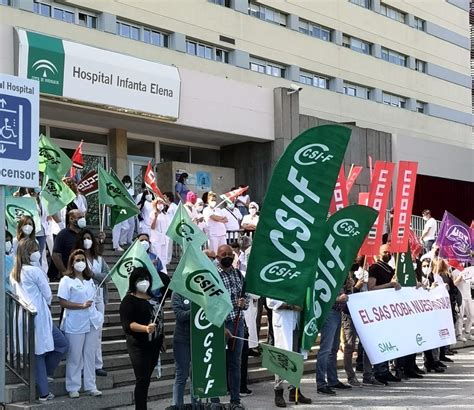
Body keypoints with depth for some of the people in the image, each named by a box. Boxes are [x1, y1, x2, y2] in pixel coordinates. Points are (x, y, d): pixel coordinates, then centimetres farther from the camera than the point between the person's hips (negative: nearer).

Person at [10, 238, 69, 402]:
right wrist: (46, 304, 13)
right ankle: (45, 374, 15)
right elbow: (48, 295, -6)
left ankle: (43, 392, 13)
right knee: (62, 344, 7)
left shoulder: (14, 273, 11)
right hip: (39, 316, -8)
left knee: (37, 353, 11)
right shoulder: (35, 271, -13)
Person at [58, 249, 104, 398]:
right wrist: (81, 305, -21)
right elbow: (62, 302, -14)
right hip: (75, 326, -6)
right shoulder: (66, 280, -7)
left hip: (92, 323, 6)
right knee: (74, 357, 1)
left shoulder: (89, 280, 13)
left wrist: (97, 315, 15)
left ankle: (90, 386, 18)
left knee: (90, 356, 10)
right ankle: (73, 388, 11)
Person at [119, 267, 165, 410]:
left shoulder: (151, 296, 11)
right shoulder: (129, 300, -10)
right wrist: (145, 328, -35)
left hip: (154, 344, 7)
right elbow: (127, 324, -21)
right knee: (142, 380, -7)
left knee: (147, 379, 13)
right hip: (139, 346, -7)